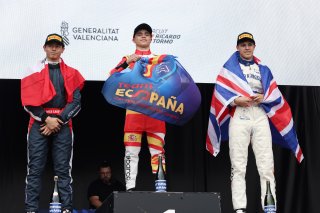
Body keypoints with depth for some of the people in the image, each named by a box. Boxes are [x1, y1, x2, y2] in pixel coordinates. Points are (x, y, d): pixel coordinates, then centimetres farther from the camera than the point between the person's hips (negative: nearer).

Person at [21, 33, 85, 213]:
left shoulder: (71, 73, 11)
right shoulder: (34, 71, 8)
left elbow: (76, 102, 4)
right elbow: (28, 102, 1)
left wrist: (59, 120, -7)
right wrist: (46, 119, -9)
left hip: (63, 125, 1)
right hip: (39, 124, -1)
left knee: (64, 170, 0)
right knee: (35, 169, -2)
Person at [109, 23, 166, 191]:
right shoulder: (127, 60, 14)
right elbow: (113, 77, -2)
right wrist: (127, 62, -15)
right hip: (134, 110, -1)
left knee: (158, 151, -2)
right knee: (131, 152, -4)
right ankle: (130, 187, -4)